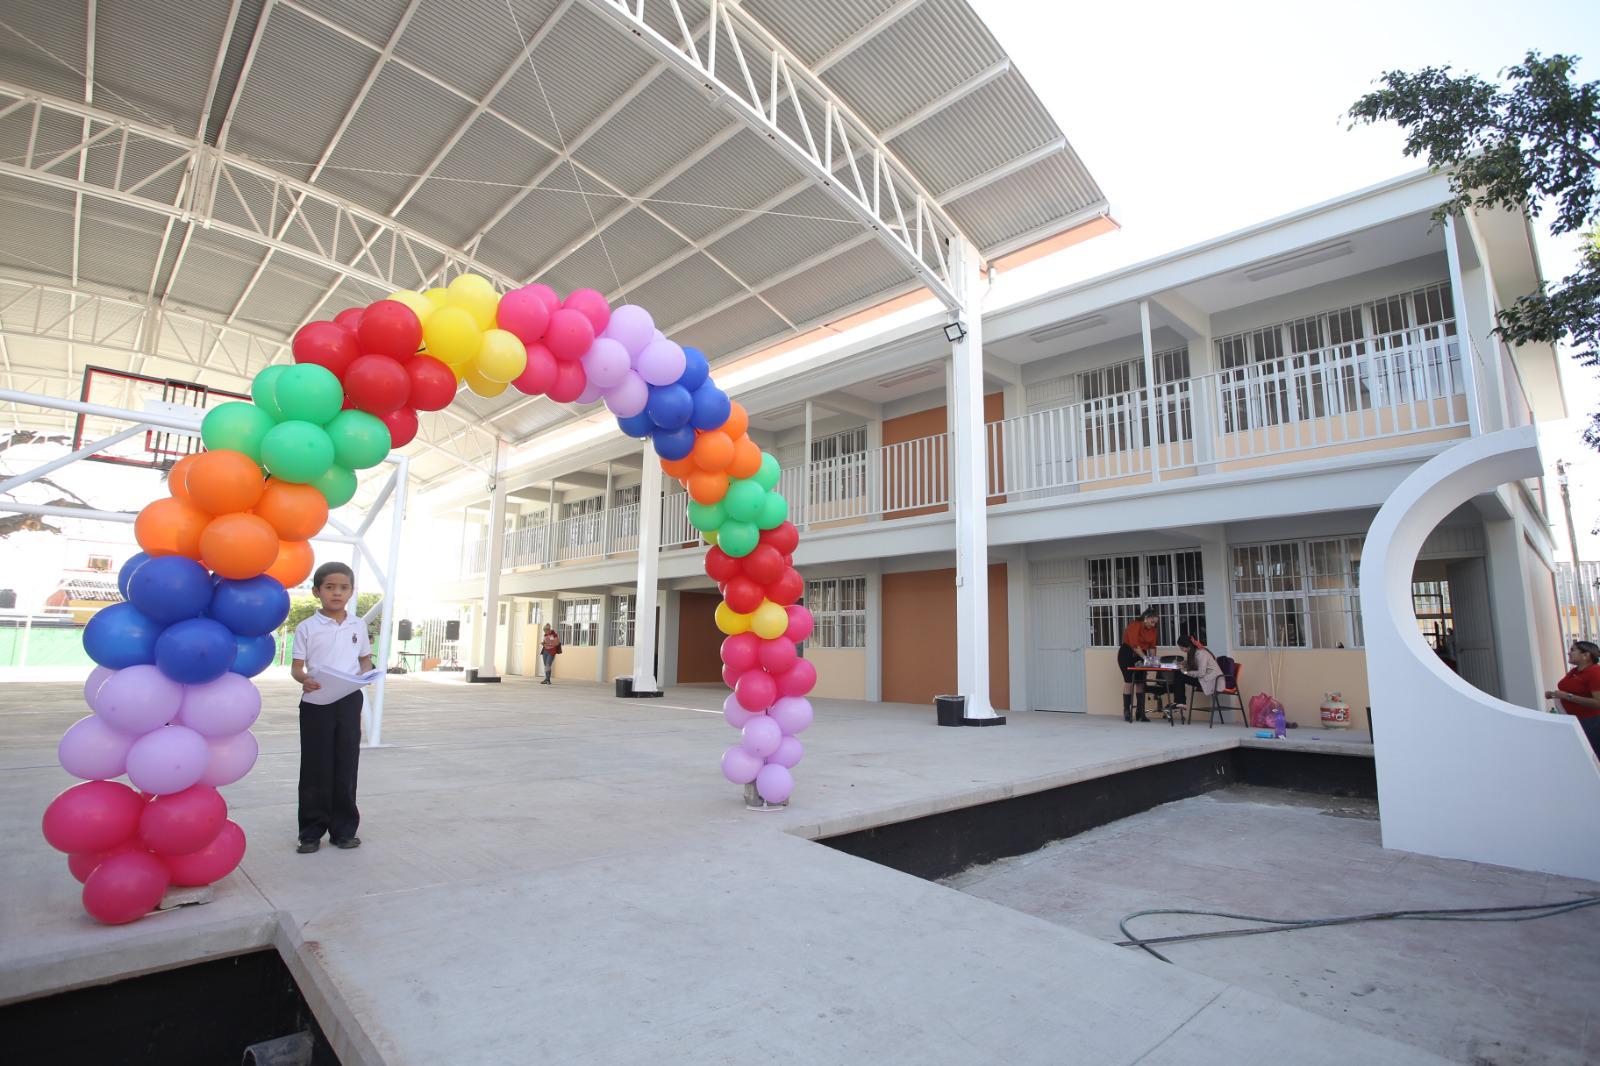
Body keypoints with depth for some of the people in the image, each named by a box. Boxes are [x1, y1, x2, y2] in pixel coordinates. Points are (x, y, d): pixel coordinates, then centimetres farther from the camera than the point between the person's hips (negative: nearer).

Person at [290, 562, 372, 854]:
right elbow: (296, 667, -3)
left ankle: (344, 829, 17)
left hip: (349, 703, 2)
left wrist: (363, 676, -7)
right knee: (315, 768, 4)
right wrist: (305, 680, -24)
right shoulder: (306, 628, -2)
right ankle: (311, 832, 17)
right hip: (315, 704, -2)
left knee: (345, 767, 7)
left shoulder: (358, 625, 5)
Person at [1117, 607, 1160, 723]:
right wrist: (1144, 657, -28)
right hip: (1127, 654, -6)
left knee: (1140, 683, 1)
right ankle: (1126, 712, -3)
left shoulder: (1153, 629, 2)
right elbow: (1134, 644, -25)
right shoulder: (1135, 625, -18)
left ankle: (1140, 713, 3)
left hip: (1141, 655, 6)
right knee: (1129, 681, -8)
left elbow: (1152, 646, 2)